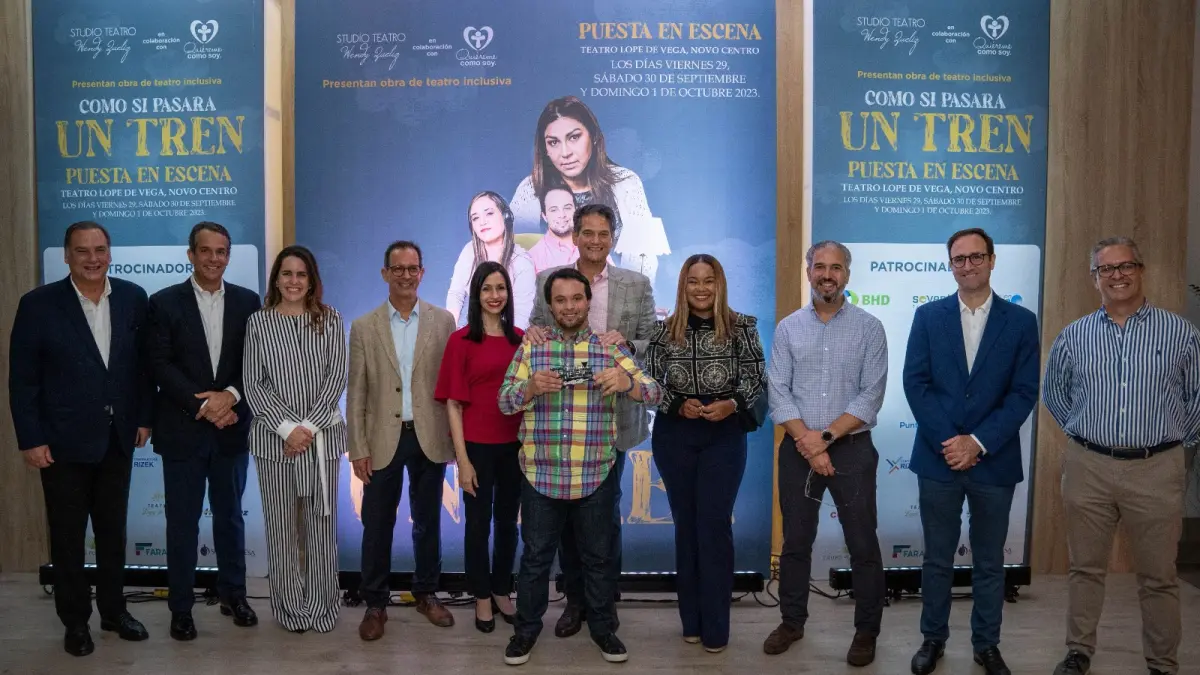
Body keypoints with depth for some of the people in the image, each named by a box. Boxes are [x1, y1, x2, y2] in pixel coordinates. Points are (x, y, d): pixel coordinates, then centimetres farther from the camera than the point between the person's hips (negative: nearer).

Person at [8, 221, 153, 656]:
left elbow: (144, 362, 6)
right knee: (67, 535, 10)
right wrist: (30, 440, -10)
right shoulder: (38, 304, -9)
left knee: (113, 530, 15)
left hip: (117, 437, 3)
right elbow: (22, 379, -7)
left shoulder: (133, 298, -1)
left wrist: (144, 417, 3)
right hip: (63, 441, -2)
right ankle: (75, 620, 25)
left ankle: (114, 610, 30)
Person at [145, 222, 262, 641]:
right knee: (183, 522, 7)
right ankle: (181, 607, 20)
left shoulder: (247, 301, 4)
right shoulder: (165, 303, -2)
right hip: (182, 429, -2)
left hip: (232, 427, 2)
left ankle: (233, 594, 28)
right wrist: (203, 406, -15)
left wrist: (229, 395, -15)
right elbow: (160, 365, -8)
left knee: (230, 515, 14)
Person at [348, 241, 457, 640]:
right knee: (377, 525, 7)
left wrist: (455, 435, -2)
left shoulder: (443, 321, 2)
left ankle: (426, 593, 29)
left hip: (430, 437, 1)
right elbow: (356, 393, 0)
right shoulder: (364, 327, 1)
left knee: (427, 521, 13)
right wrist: (358, 448, -4)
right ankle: (375, 603, 22)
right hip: (383, 439, 0)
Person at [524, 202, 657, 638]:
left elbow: (654, 345, -1)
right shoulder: (548, 280, 6)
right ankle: (575, 599, 27)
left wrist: (626, 345, -20)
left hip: (612, 414, -2)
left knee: (606, 510, 9)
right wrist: (532, 333, -13)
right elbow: (538, 332, 9)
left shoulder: (637, 285, 1)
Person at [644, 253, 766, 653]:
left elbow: (756, 380, -3)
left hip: (724, 436, -2)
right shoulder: (665, 330, 2)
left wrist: (731, 404, -20)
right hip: (674, 436, 2)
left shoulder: (742, 327, -1)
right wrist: (680, 405, -15)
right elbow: (649, 383, 1)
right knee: (686, 524, 10)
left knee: (714, 526, -3)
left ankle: (715, 627, 8)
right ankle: (691, 620, 22)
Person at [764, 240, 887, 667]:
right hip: (798, 449, 2)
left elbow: (871, 395, -8)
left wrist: (826, 436, -15)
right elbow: (777, 392, -2)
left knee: (863, 544, 5)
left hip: (852, 449, -1)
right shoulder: (788, 328, 4)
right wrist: (807, 442, -13)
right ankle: (792, 621, 28)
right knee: (795, 541, 12)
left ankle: (866, 631, 22)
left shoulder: (869, 328, -1)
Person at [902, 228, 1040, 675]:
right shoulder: (928, 316, 2)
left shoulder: (1021, 321, 1)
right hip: (938, 457, 0)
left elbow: (1024, 393, -4)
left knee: (989, 561, 12)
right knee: (937, 557, 11)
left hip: (995, 462, 0)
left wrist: (978, 442, -13)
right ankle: (933, 638, 27)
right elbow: (915, 383, -3)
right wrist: (948, 442, -12)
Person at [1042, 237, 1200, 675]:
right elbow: (1052, 392, 17)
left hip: (1156, 469, -1)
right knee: (1086, 568, 12)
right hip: (1088, 467, 2)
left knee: (1158, 576, 8)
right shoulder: (1074, 336, 4)